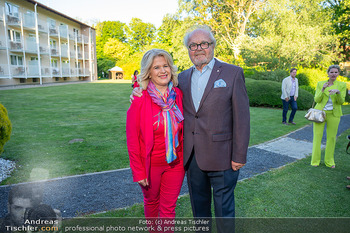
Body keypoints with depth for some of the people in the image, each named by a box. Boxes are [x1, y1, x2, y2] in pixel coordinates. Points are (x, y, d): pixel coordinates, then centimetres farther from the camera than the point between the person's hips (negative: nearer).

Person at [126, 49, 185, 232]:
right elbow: (132, 139, -12)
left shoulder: (178, 95, -5)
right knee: (152, 201, 23)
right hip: (151, 163, -2)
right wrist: (138, 172, -10)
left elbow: (183, 129, 5)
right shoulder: (139, 101, -16)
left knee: (169, 207, 13)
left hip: (175, 162, 2)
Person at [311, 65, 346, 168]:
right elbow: (317, 99, -3)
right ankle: (315, 160, 12)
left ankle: (329, 161, 20)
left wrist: (338, 92, -22)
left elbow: (341, 101, -4)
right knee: (317, 136, 1)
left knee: (331, 137, 5)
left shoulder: (342, 85, 2)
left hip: (333, 114, 1)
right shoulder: (320, 84, 2)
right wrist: (323, 90, -18)